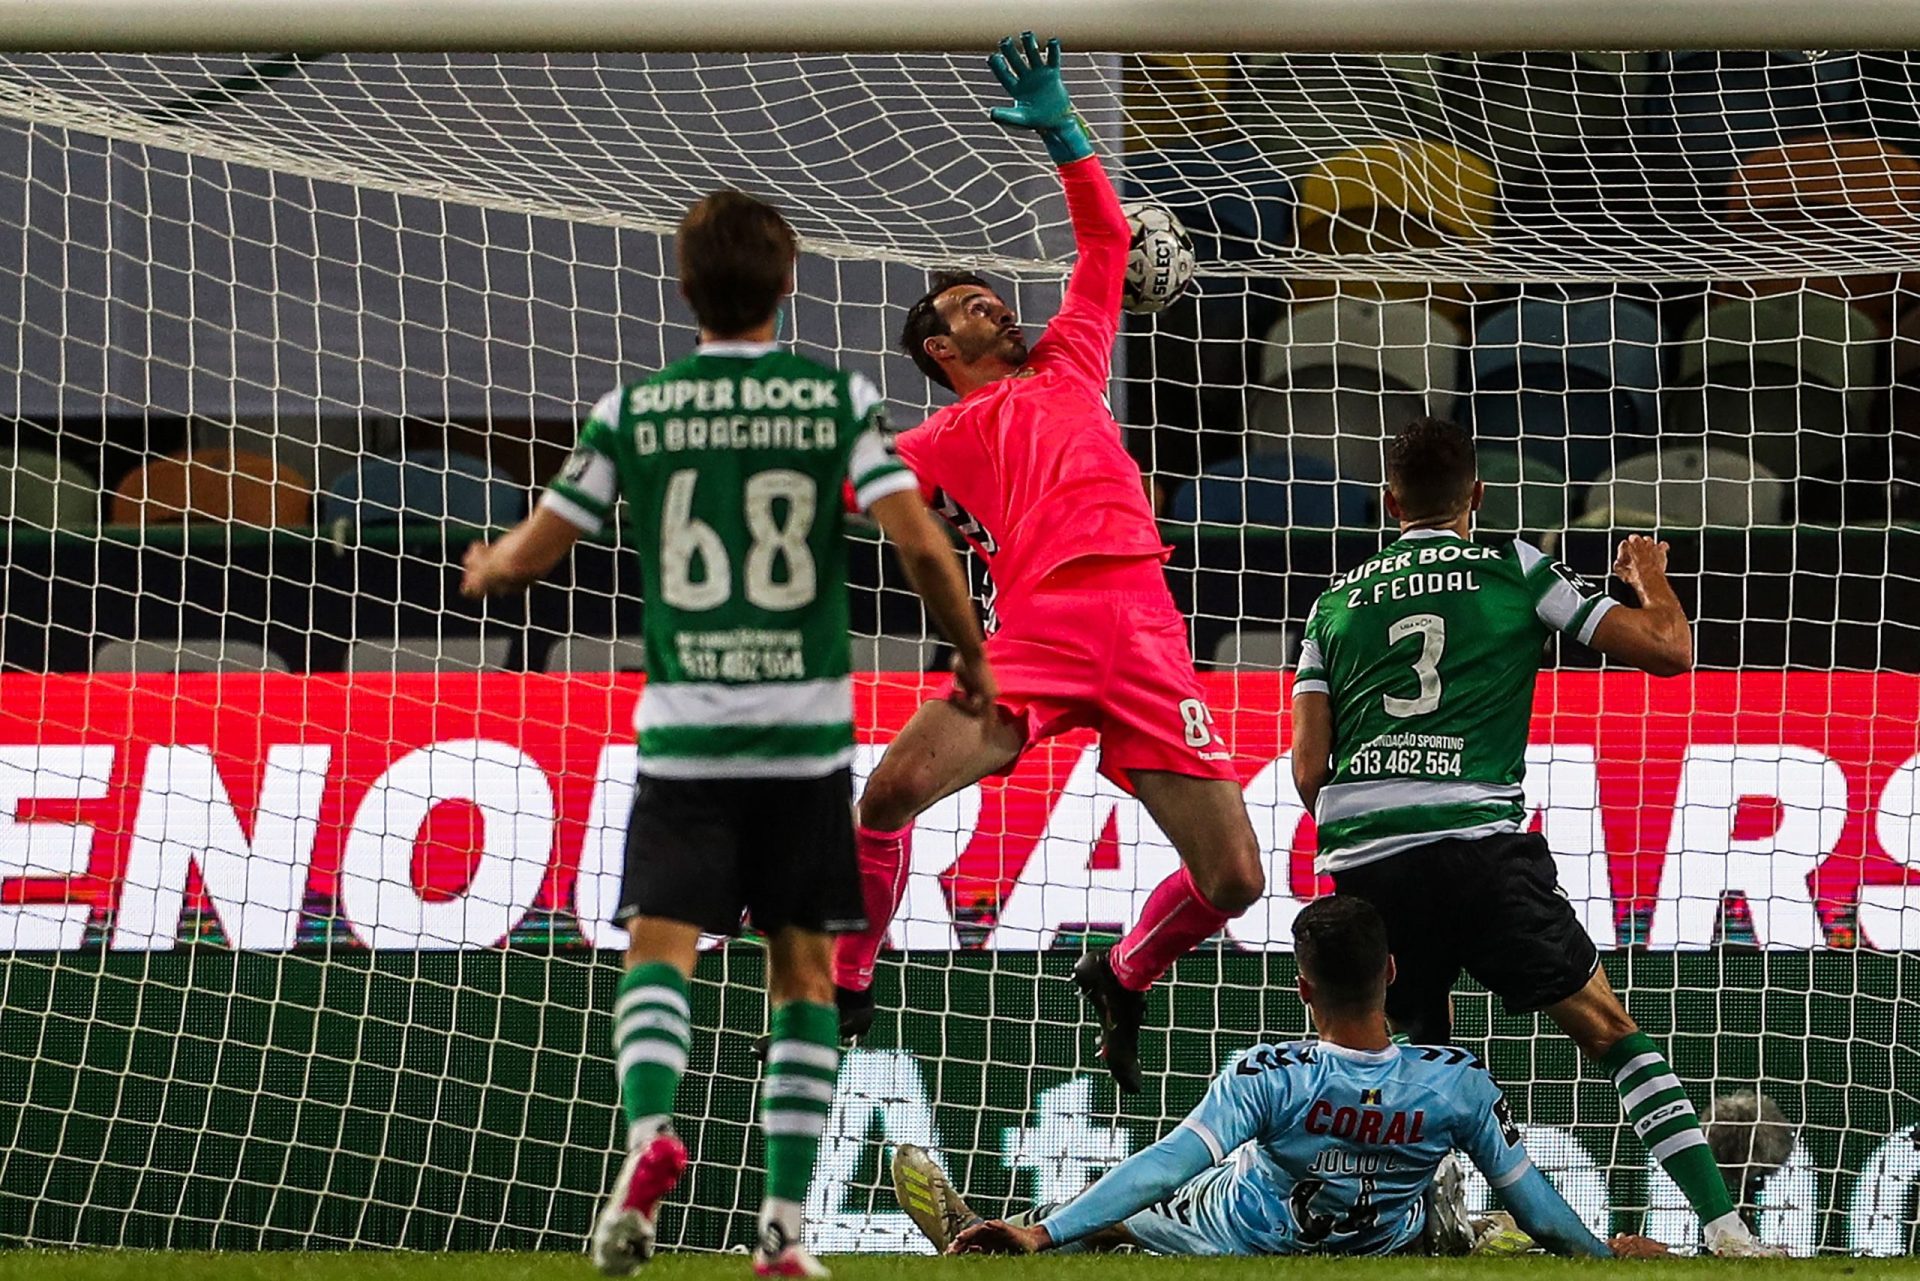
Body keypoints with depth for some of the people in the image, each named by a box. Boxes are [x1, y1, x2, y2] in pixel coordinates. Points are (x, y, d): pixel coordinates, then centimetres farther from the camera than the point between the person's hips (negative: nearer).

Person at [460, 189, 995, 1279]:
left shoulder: (635, 410, 2)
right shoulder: (840, 400, 0)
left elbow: (529, 554, 6)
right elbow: (923, 544, -8)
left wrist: (483, 573, 30)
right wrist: (973, 659, 7)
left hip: (683, 730, -1)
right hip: (806, 728, 1)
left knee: (660, 946, -3)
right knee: (804, 966, 10)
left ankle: (651, 1130, -32)